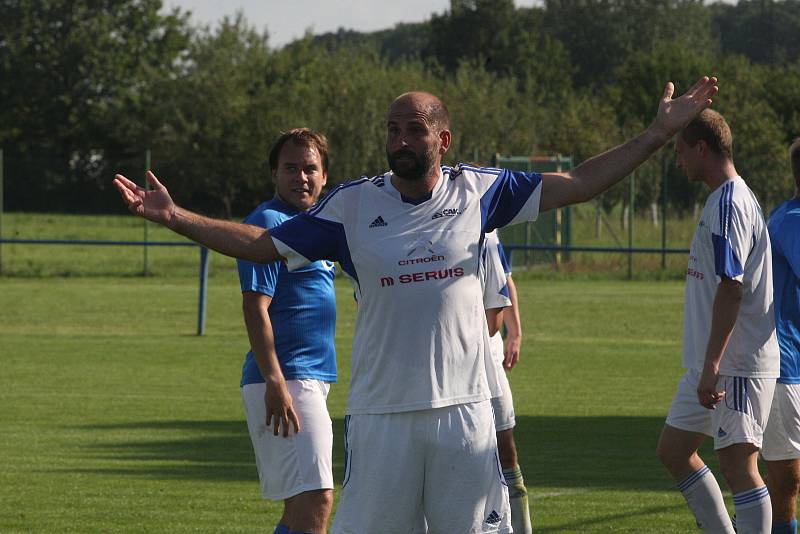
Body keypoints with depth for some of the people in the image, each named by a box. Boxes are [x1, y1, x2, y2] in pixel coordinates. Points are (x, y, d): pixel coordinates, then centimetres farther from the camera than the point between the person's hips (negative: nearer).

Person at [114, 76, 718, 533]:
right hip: (381, 414, -1)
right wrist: (175, 217, -4)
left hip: (463, 406, 1)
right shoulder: (352, 205, 2)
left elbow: (578, 184, 7)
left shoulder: (476, 192, 3)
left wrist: (657, 135, 2)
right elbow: (262, 244, 5)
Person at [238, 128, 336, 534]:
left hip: (311, 380, 10)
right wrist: (275, 383, -24)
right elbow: (255, 307, -17)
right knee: (316, 500, -17)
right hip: (286, 381, -10)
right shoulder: (269, 222, -11)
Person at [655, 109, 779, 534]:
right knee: (673, 450, 14)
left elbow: (731, 288, -23)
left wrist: (712, 365, -25)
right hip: (709, 363, 11)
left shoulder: (729, 204, -16)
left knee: (737, 463, -8)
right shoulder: (726, 200, 16)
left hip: (737, 366, -11)